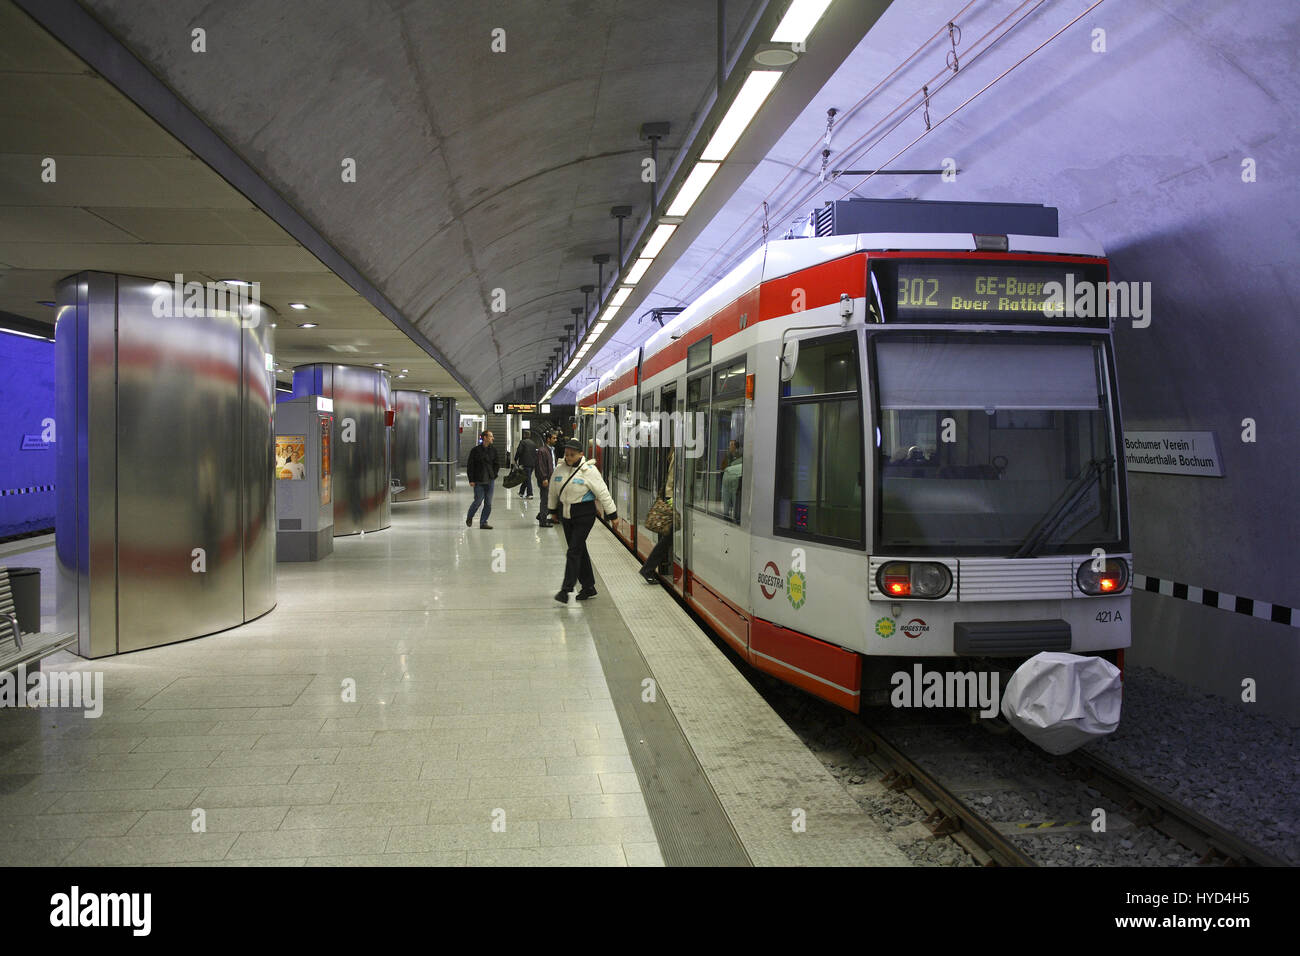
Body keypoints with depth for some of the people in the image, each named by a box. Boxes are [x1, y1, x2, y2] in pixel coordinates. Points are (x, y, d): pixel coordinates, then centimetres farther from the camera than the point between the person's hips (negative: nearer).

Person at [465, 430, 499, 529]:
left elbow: (497, 464, 17)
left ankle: (483, 522, 11)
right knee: (478, 501, -4)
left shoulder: (493, 450, 9)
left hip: (490, 480, 4)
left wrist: (494, 475, 4)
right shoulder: (476, 450, -4)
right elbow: (470, 466, -2)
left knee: (488, 503, 2)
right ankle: (469, 517, 22)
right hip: (479, 481, -4)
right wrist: (471, 480, -7)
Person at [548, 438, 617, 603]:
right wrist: (553, 509, 27)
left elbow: (603, 493, -10)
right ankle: (588, 587, 21)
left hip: (584, 515, -6)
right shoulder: (560, 469, 4)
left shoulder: (589, 470, -12)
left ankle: (566, 589, -10)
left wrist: (612, 514, -9)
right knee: (579, 550, 12)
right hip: (566, 514, 6)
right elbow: (553, 491, 19)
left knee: (574, 551, -11)